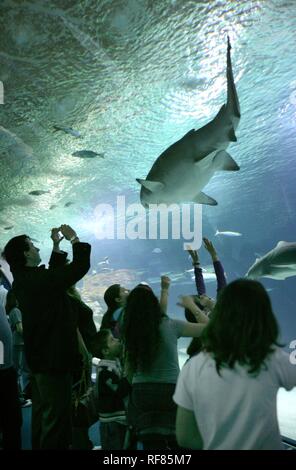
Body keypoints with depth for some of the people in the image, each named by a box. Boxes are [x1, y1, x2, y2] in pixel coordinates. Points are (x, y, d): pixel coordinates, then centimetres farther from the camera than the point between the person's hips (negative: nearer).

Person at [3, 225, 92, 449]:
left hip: (39, 358, 10)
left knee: (42, 415, 20)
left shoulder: (24, 280, 7)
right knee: (56, 417, -2)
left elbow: (55, 275, 20)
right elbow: (80, 266, -21)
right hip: (54, 359, -10)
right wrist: (74, 239, -7)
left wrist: (57, 246, 17)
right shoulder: (39, 279, -22)